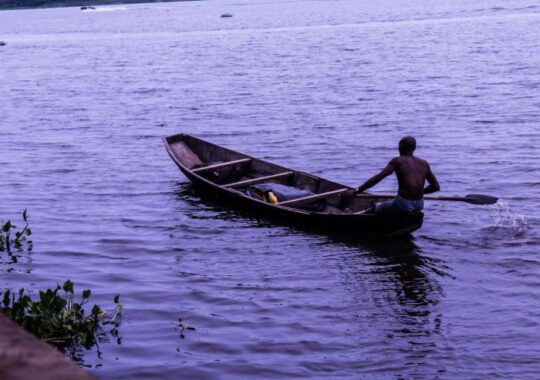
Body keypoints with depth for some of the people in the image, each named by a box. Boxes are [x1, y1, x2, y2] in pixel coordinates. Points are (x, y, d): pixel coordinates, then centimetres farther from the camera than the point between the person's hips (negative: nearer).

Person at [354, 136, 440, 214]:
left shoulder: (397, 161, -7)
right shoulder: (424, 164, 5)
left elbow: (377, 178, -15)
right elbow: (436, 187, 8)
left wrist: (358, 191, -10)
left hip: (403, 205, -5)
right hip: (419, 205, 6)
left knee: (376, 208, 21)